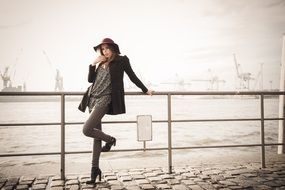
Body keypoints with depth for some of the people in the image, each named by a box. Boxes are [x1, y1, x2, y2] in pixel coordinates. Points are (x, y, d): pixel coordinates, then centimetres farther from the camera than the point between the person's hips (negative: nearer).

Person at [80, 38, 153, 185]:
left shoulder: (121, 60, 4)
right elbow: (90, 79, 16)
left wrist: (145, 90, 16)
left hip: (105, 98, -6)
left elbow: (132, 76, 11)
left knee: (87, 129, -17)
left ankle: (109, 139, 10)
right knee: (96, 134, 7)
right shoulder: (101, 63, 20)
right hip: (93, 98, 6)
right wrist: (93, 64, 4)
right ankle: (95, 168, 14)